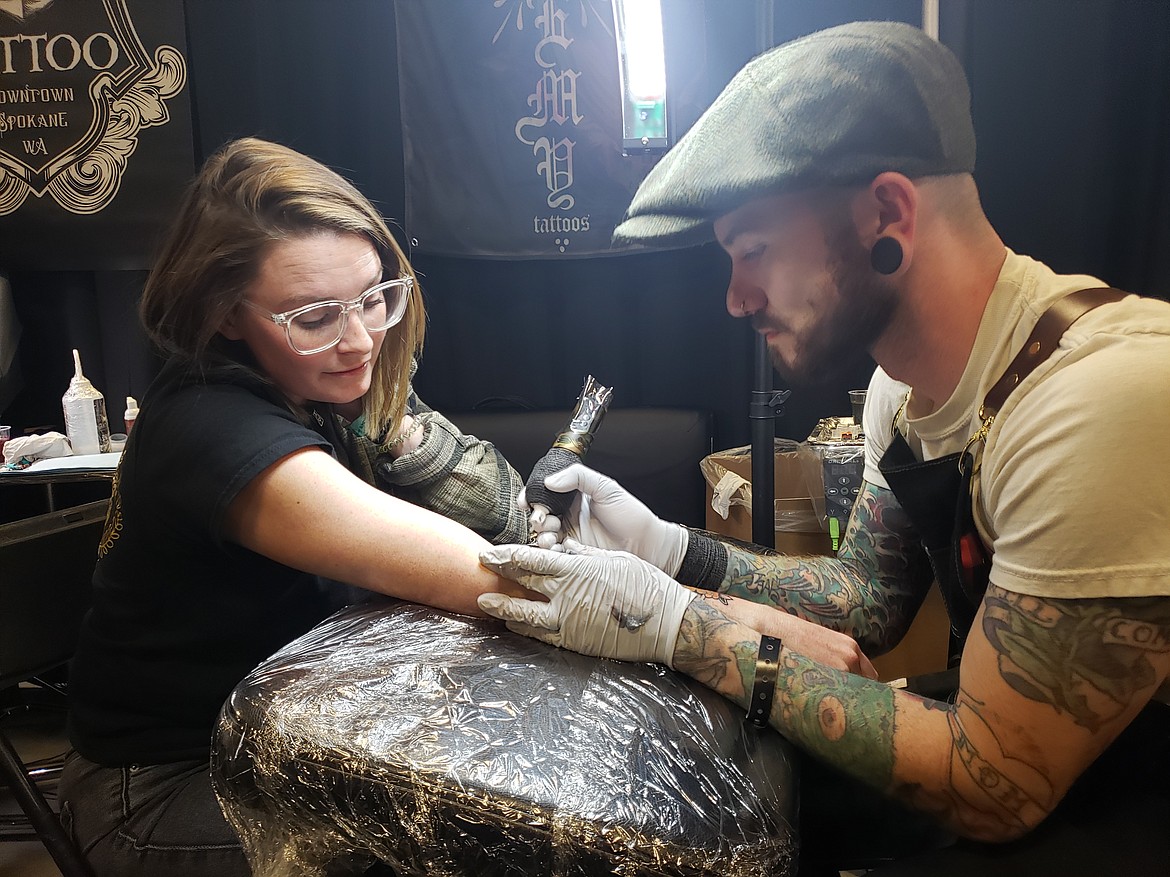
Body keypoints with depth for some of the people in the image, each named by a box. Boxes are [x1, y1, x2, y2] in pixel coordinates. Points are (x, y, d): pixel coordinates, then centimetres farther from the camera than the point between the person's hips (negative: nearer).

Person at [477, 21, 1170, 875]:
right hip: (1027, 743, 6)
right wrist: (671, 550, -10)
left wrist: (676, 623, -26)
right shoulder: (904, 381, -6)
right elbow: (870, 597, 4)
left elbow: (993, 786, -27)